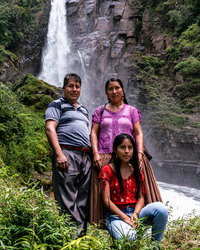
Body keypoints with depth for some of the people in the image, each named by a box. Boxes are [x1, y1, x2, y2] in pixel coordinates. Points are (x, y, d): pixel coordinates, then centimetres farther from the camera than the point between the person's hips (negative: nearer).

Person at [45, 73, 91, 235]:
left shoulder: (84, 110, 27)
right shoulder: (57, 105, 7)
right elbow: (50, 129, -6)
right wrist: (59, 154, -18)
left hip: (85, 156, 7)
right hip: (67, 154, -6)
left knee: (83, 201, 5)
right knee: (67, 201, -8)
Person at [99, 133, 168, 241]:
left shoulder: (136, 171, 13)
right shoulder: (107, 170, -1)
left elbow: (141, 197, 8)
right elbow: (106, 200, -7)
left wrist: (135, 214, -13)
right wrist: (125, 218, -16)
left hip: (134, 213, 5)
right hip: (116, 215, -4)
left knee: (160, 208, -25)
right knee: (127, 237, -37)